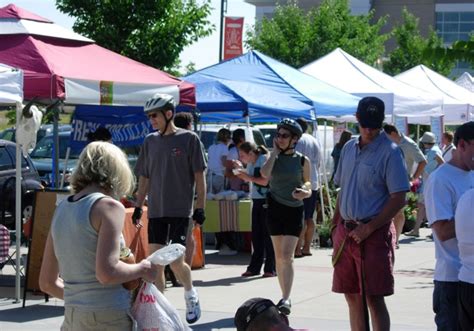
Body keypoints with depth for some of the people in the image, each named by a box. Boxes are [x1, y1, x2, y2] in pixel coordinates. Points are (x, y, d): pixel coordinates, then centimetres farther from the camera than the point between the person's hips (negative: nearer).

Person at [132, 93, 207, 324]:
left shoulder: (188, 139, -4)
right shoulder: (150, 141, 9)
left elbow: (199, 176, -4)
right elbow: (144, 178, 15)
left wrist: (200, 207, -8)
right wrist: (138, 205, 11)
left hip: (180, 210, -5)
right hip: (156, 210, 5)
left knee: (176, 261, -9)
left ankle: (191, 295, 18)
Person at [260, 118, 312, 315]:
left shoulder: (302, 161, 0)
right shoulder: (273, 158, 3)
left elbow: (308, 185, 7)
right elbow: (265, 174, -18)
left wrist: (305, 192, -16)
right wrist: (275, 151, -9)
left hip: (294, 210, -2)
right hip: (275, 208, 2)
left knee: (287, 256, -12)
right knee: (279, 256, 6)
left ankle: (286, 299, -15)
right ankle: (285, 296, 17)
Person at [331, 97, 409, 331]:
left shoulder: (390, 152, -8)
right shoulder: (349, 149, 12)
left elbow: (399, 199, -12)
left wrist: (369, 228, -15)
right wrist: (336, 227, 13)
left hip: (374, 233, -6)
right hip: (346, 231, 6)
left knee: (373, 298, -6)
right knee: (352, 296, 10)